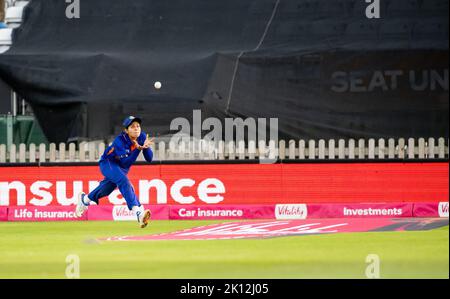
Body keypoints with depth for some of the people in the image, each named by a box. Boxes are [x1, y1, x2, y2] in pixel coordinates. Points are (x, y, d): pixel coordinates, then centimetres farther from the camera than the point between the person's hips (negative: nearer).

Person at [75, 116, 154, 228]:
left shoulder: (142, 137, -14)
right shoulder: (120, 141, -30)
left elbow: (149, 159, -16)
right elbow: (126, 162, -37)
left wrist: (146, 147, -35)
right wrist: (138, 148, -46)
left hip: (122, 169, 7)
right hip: (108, 163, -7)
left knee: (106, 189, 18)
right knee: (123, 181, -33)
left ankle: (85, 199, 50)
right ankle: (138, 212, -46)